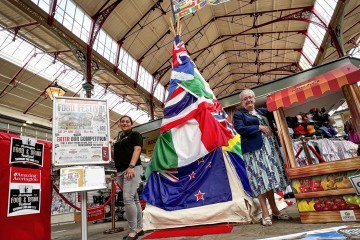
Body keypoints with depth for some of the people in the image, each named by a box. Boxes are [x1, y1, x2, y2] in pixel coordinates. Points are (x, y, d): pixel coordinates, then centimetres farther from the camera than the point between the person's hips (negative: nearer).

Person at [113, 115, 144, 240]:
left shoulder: (135, 134, 3)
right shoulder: (119, 138, 24)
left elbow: (137, 150, -10)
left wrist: (131, 166, -22)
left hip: (132, 169, -7)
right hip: (121, 171, 8)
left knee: (128, 198, -17)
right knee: (134, 199, 10)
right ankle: (139, 228, 16)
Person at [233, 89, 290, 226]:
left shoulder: (263, 111, 21)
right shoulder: (239, 115, 4)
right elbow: (240, 129, -12)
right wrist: (259, 127, -11)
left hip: (270, 148, 5)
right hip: (254, 150, -5)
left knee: (270, 177, 9)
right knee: (260, 179, -7)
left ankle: (274, 209, 21)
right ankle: (265, 213, 0)